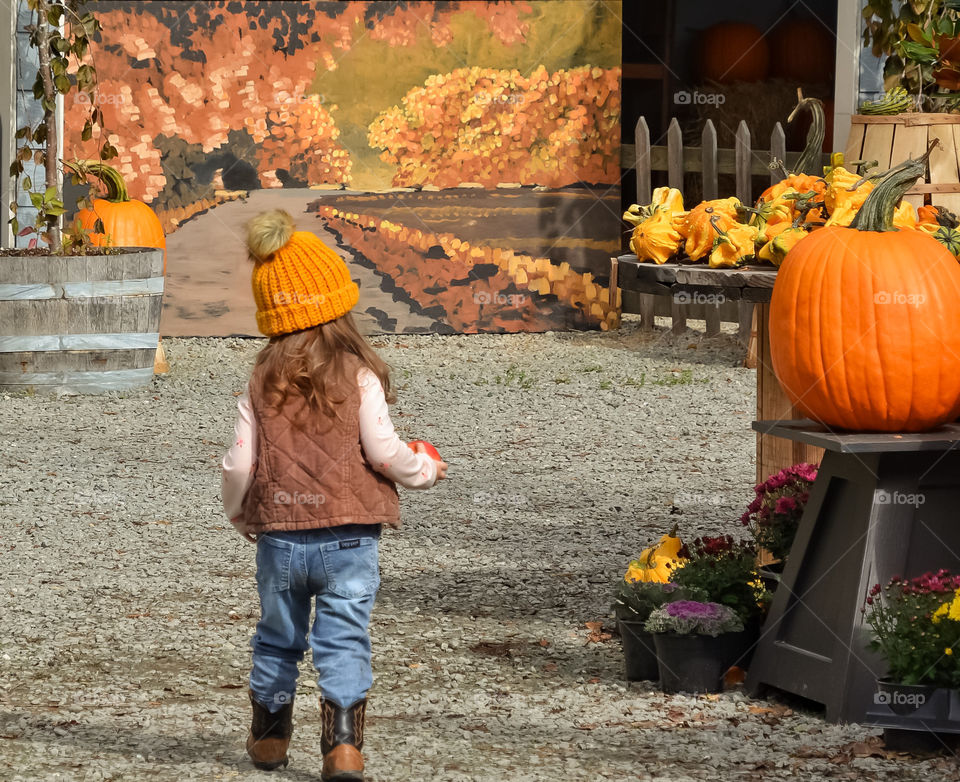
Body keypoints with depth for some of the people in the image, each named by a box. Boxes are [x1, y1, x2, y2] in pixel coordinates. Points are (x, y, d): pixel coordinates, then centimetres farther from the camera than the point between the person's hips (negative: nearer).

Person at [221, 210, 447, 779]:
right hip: (348, 537, -3)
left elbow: (240, 464, -2)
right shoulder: (358, 376, -8)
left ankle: (269, 736, 31)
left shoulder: (262, 385, 0)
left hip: (279, 537, 3)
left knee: (278, 638, 18)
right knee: (344, 640, 0)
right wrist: (425, 470, 8)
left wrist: (240, 516, 17)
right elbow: (383, 451, -13)